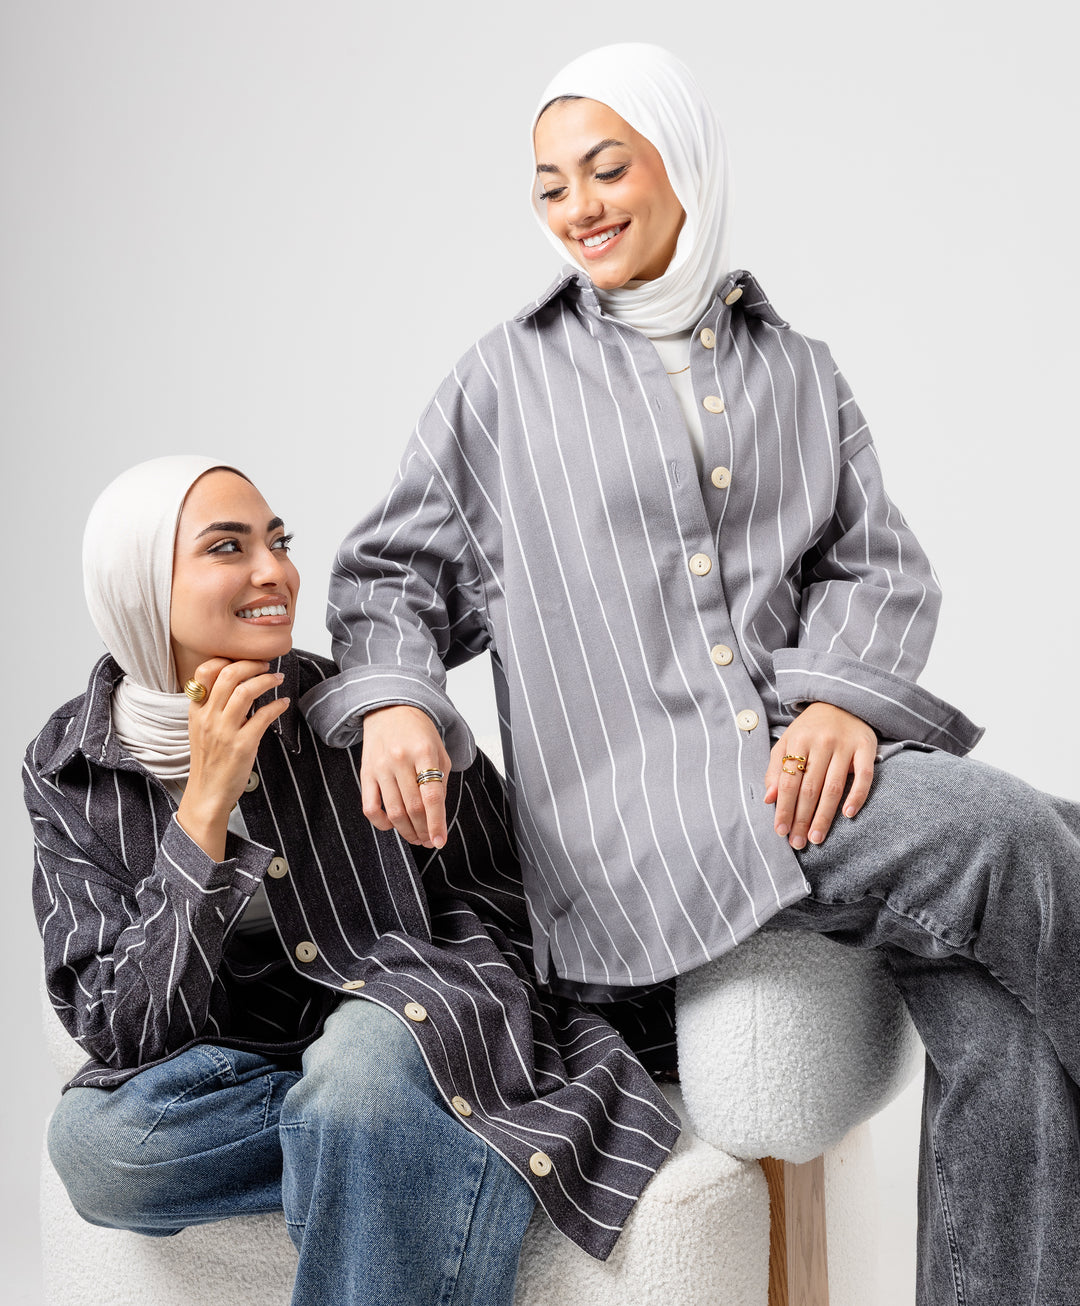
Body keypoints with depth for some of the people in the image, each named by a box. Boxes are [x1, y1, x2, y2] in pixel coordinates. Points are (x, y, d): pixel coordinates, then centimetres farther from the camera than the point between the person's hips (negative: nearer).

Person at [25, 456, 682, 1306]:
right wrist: (205, 807, -19)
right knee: (92, 1144, -27)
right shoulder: (72, 772, -3)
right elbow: (119, 1033, -11)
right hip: (230, 1081, 3)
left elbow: (501, 917, -1)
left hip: (425, 1053, -3)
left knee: (372, 1051, -35)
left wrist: (387, 1020, -20)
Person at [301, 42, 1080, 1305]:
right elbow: (394, 571, 13)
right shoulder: (508, 379, 12)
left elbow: (880, 566, 12)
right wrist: (394, 701, -10)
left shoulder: (796, 371, 20)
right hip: (634, 805, -4)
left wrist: (844, 694, -10)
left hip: (807, 765, 4)